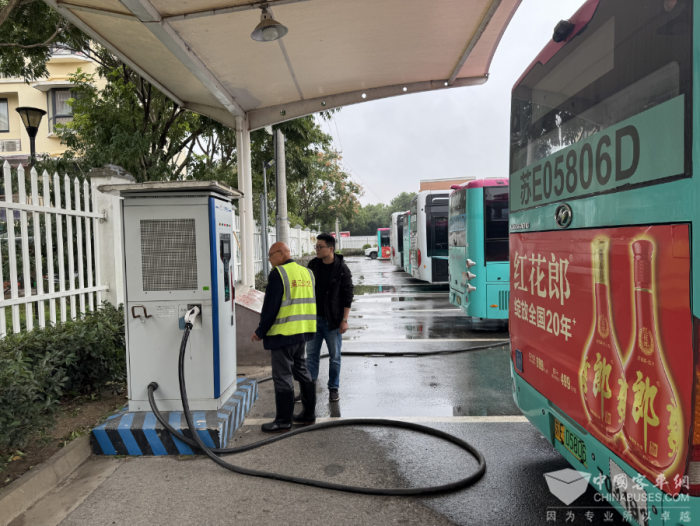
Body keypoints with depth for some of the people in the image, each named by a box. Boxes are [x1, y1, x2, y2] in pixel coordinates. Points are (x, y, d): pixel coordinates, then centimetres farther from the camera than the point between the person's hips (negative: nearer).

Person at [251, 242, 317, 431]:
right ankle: (309, 413, 28)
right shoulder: (306, 272, 11)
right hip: (303, 331, 8)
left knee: (282, 376, 1)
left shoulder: (278, 274, -13)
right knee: (302, 371, 19)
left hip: (284, 334, -8)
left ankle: (284, 420, 10)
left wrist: (260, 331, -4)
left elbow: (271, 306, -15)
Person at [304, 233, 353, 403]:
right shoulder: (313, 265, 3)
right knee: (311, 354, 9)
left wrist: (344, 320, -13)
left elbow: (347, 295, -8)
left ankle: (334, 388, 21)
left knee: (335, 356, 7)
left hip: (332, 320, -4)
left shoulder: (342, 269, -9)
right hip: (313, 318, 4)